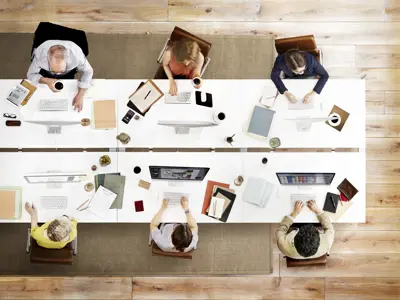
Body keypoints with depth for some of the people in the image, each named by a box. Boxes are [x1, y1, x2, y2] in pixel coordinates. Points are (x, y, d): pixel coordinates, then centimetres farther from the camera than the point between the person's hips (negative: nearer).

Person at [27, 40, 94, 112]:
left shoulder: (76, 55, -45)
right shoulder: (40, 54, -43)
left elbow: (88, 72, -25)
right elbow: (31, 74, -26)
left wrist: (80, 95, -35)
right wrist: (46, 81, -47)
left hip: (68, 72, 0)